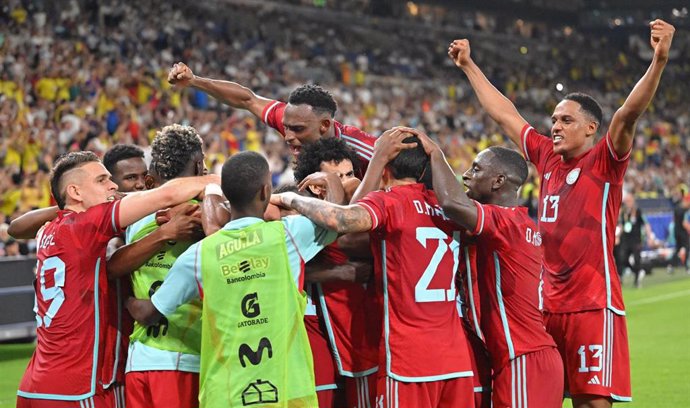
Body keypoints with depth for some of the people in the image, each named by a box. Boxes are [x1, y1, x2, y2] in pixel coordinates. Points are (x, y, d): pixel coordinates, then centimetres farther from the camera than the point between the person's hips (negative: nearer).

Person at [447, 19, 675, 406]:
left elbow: (629, 112, -19)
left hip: (593, 304, -6)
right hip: (548, 304, 6)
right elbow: (505, 114, 23)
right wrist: (469, 66, 30)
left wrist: (659, 59, -34)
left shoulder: (605, 161, -3)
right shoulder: (547, 157, 13)